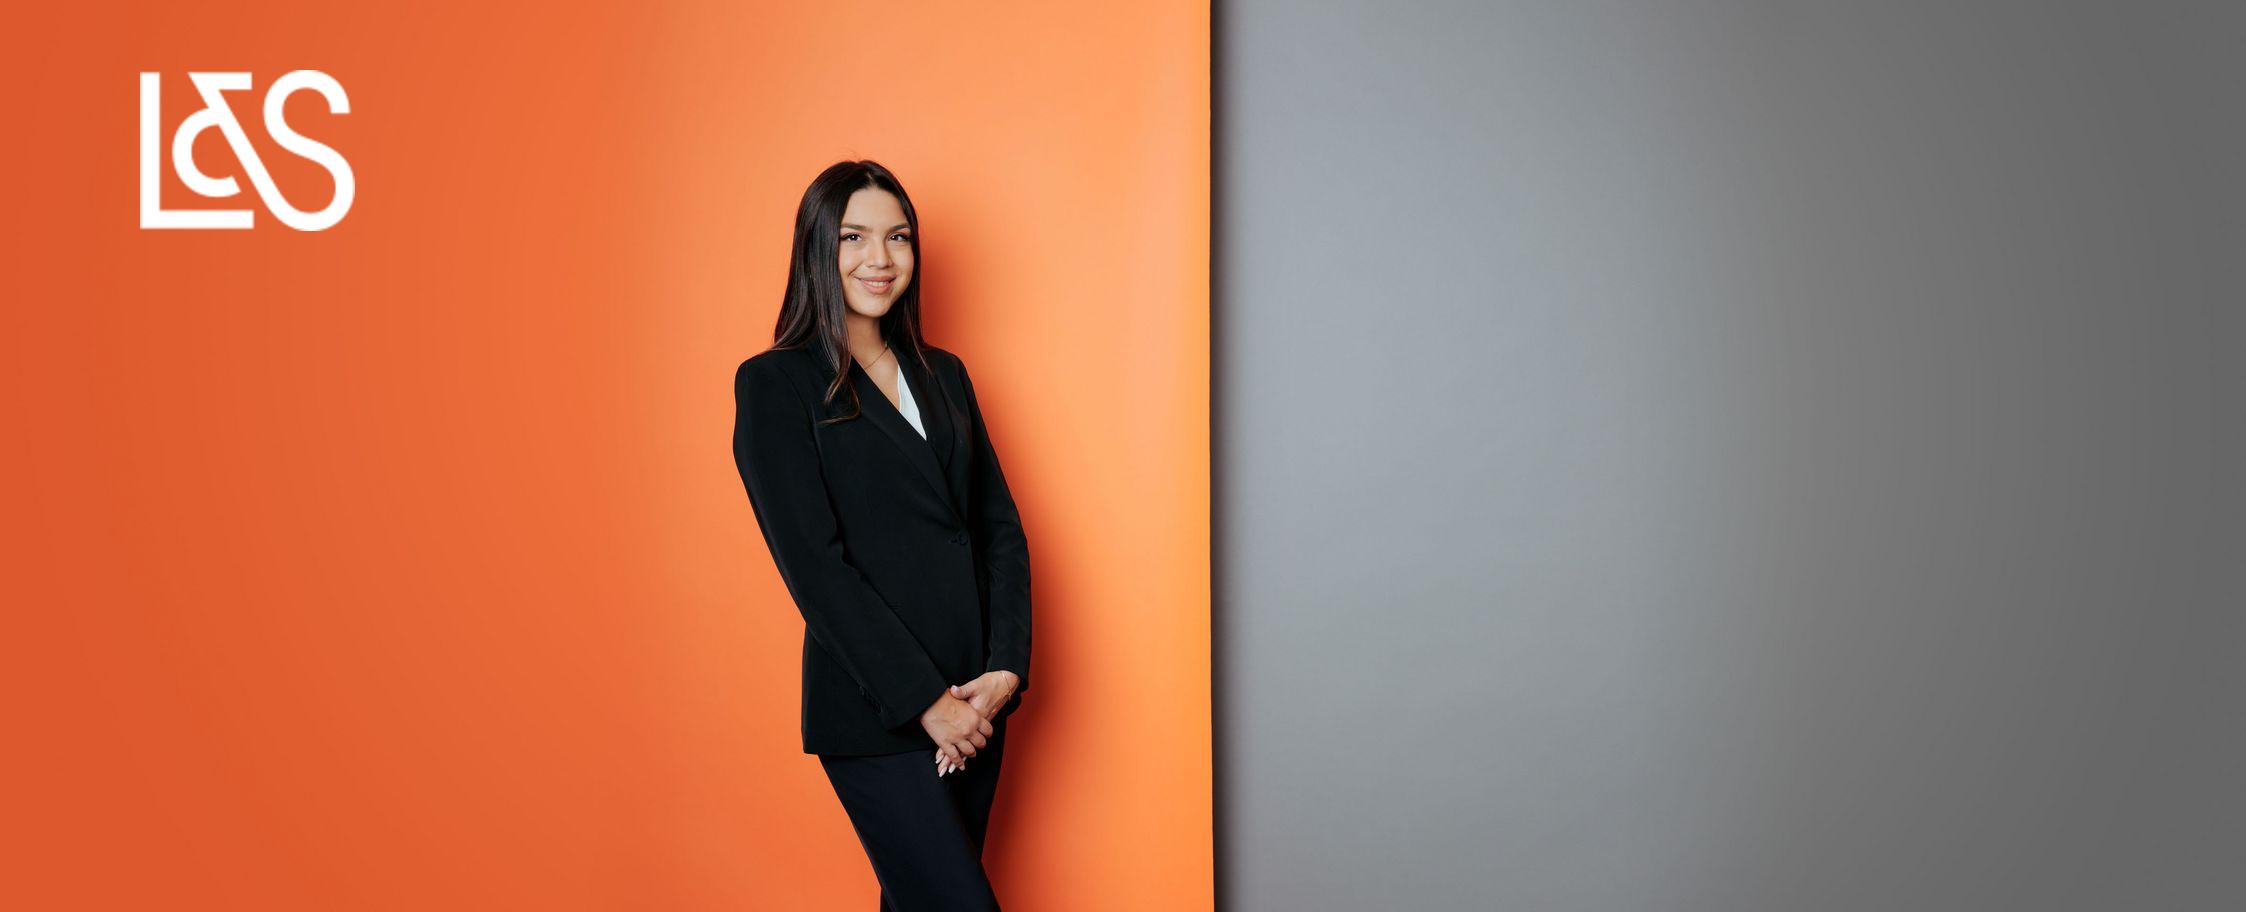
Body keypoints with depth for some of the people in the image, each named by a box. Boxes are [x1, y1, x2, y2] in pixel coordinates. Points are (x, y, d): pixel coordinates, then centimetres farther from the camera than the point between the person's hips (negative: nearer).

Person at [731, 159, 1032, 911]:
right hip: (875, 713, -6)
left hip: (975, 703, 6)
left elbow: (1001, 528, 9)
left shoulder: (942, 374, 13)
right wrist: (925, 700, -14)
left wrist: (1005, 668, -5)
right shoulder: (775, 382, -5)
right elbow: (813, 561, -11)